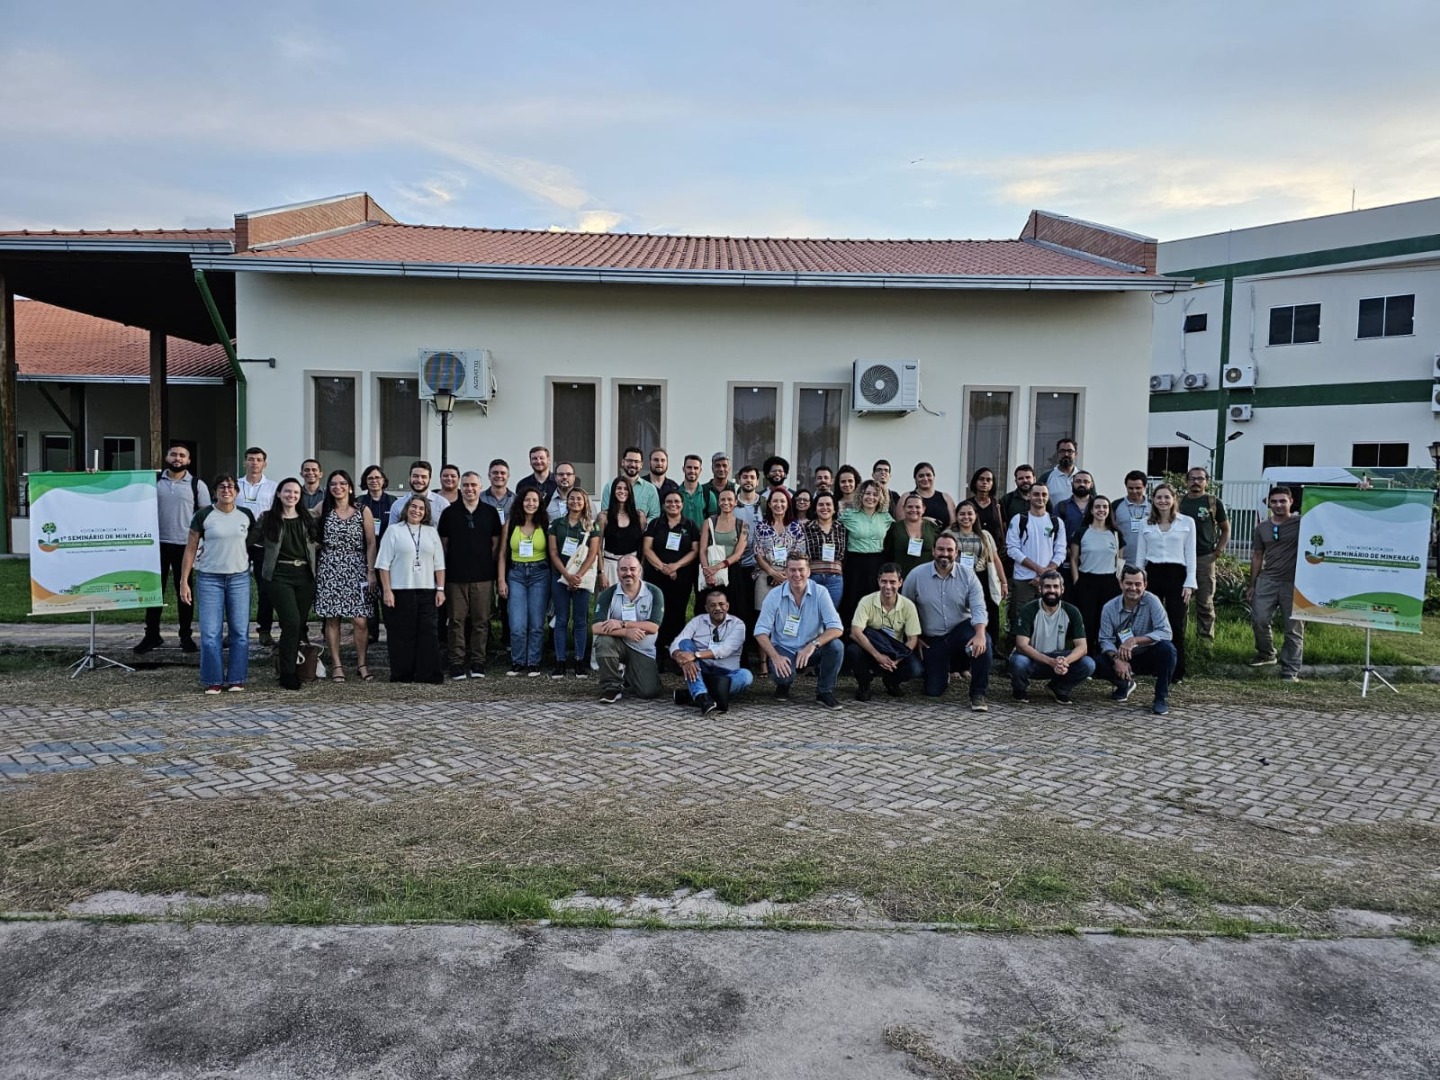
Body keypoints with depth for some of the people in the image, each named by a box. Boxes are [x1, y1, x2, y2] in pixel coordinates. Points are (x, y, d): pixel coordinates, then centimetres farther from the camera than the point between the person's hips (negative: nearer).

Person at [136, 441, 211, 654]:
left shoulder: (197, 484, 1)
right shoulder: (153, 480, 5)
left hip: (185, 545, -1)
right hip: (158, 543, 2)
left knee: (185, 591, 6)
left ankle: (186, 636, 16)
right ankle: (151, 635, 17)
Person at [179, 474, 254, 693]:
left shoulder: (246, 516, 5)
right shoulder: (203, 515, -2)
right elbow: (190, 549, -1)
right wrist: (184, 581, -6)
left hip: (239, 578, 2)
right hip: (209, 578, -2)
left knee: (240, 631, 4)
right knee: (210, 632, -2)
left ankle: (236, 679, 14)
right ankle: (213, 681, 8)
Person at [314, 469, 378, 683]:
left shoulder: (363, 512, 4)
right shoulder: (323, 510, 7)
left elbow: (371, 543, 2)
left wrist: (371, 571, -4)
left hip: (356, 571, -1)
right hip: (329, 570, 1)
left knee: (360, 621, -6)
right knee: (332, 619, 2)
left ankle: (361, 663, 8)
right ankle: (336, 665, 10)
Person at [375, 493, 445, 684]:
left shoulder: (432, 532, 14)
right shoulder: (394, 531, 3)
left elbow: (439, 564, 13)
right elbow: (384, 564, -1)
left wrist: (440, 589, 4)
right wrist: (387, 590, -8)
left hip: (427, 591, 3)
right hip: (400, 591, -3)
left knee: (427, 633, 1)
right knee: (402, 634, 2)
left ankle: (427, 673, 6)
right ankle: (401, 674, 9)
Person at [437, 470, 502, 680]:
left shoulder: (490, 512, 7)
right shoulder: (450, 512, 6)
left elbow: (496, 543, 11)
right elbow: (443, 543, 9)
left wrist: (491, 567, 5)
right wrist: (444, 570, 5)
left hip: (483, 576, 1)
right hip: (455, 575, -1)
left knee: (481, 621, 2)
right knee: (457, 620, 0)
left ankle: (478, 663, 10)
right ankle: (457, 663, 6)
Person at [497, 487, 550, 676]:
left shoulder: (545, 525, 1)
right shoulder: (511, 524, 4)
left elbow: (552, 553, 3)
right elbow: (503, 554, 6)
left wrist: (553, 580, -4)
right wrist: (501, 580, 1)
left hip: (539, 574, -1)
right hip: (516, 575, 1)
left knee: (537, 624, 2)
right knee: (517, 625, -5)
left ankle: (533, 664, 14)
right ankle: (518, 663, 11)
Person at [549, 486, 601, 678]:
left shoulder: (591, 526, 5)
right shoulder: (557, 524, 7)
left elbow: (592, 554, -2)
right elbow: (553, 552, 1)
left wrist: (578, 576, -13)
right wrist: (567, 575, -10)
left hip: (583, 578, -1)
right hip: (560, 577, 1)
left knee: (580, 620, 2)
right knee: (561, 620, 2)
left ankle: (579, 662, 6)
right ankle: (559, 662, 4)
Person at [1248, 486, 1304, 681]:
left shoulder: (1301, 523, -2)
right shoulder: (1262, 528, 9)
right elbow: (1257, 556, 13)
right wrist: (1252, 584, 12)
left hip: (1294, 583, -3)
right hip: (1267, 580, 3)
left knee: (1294, 628, 1)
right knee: (1259, 620, -1)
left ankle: (1290, 671, 5)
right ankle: (1266, 654, 24)